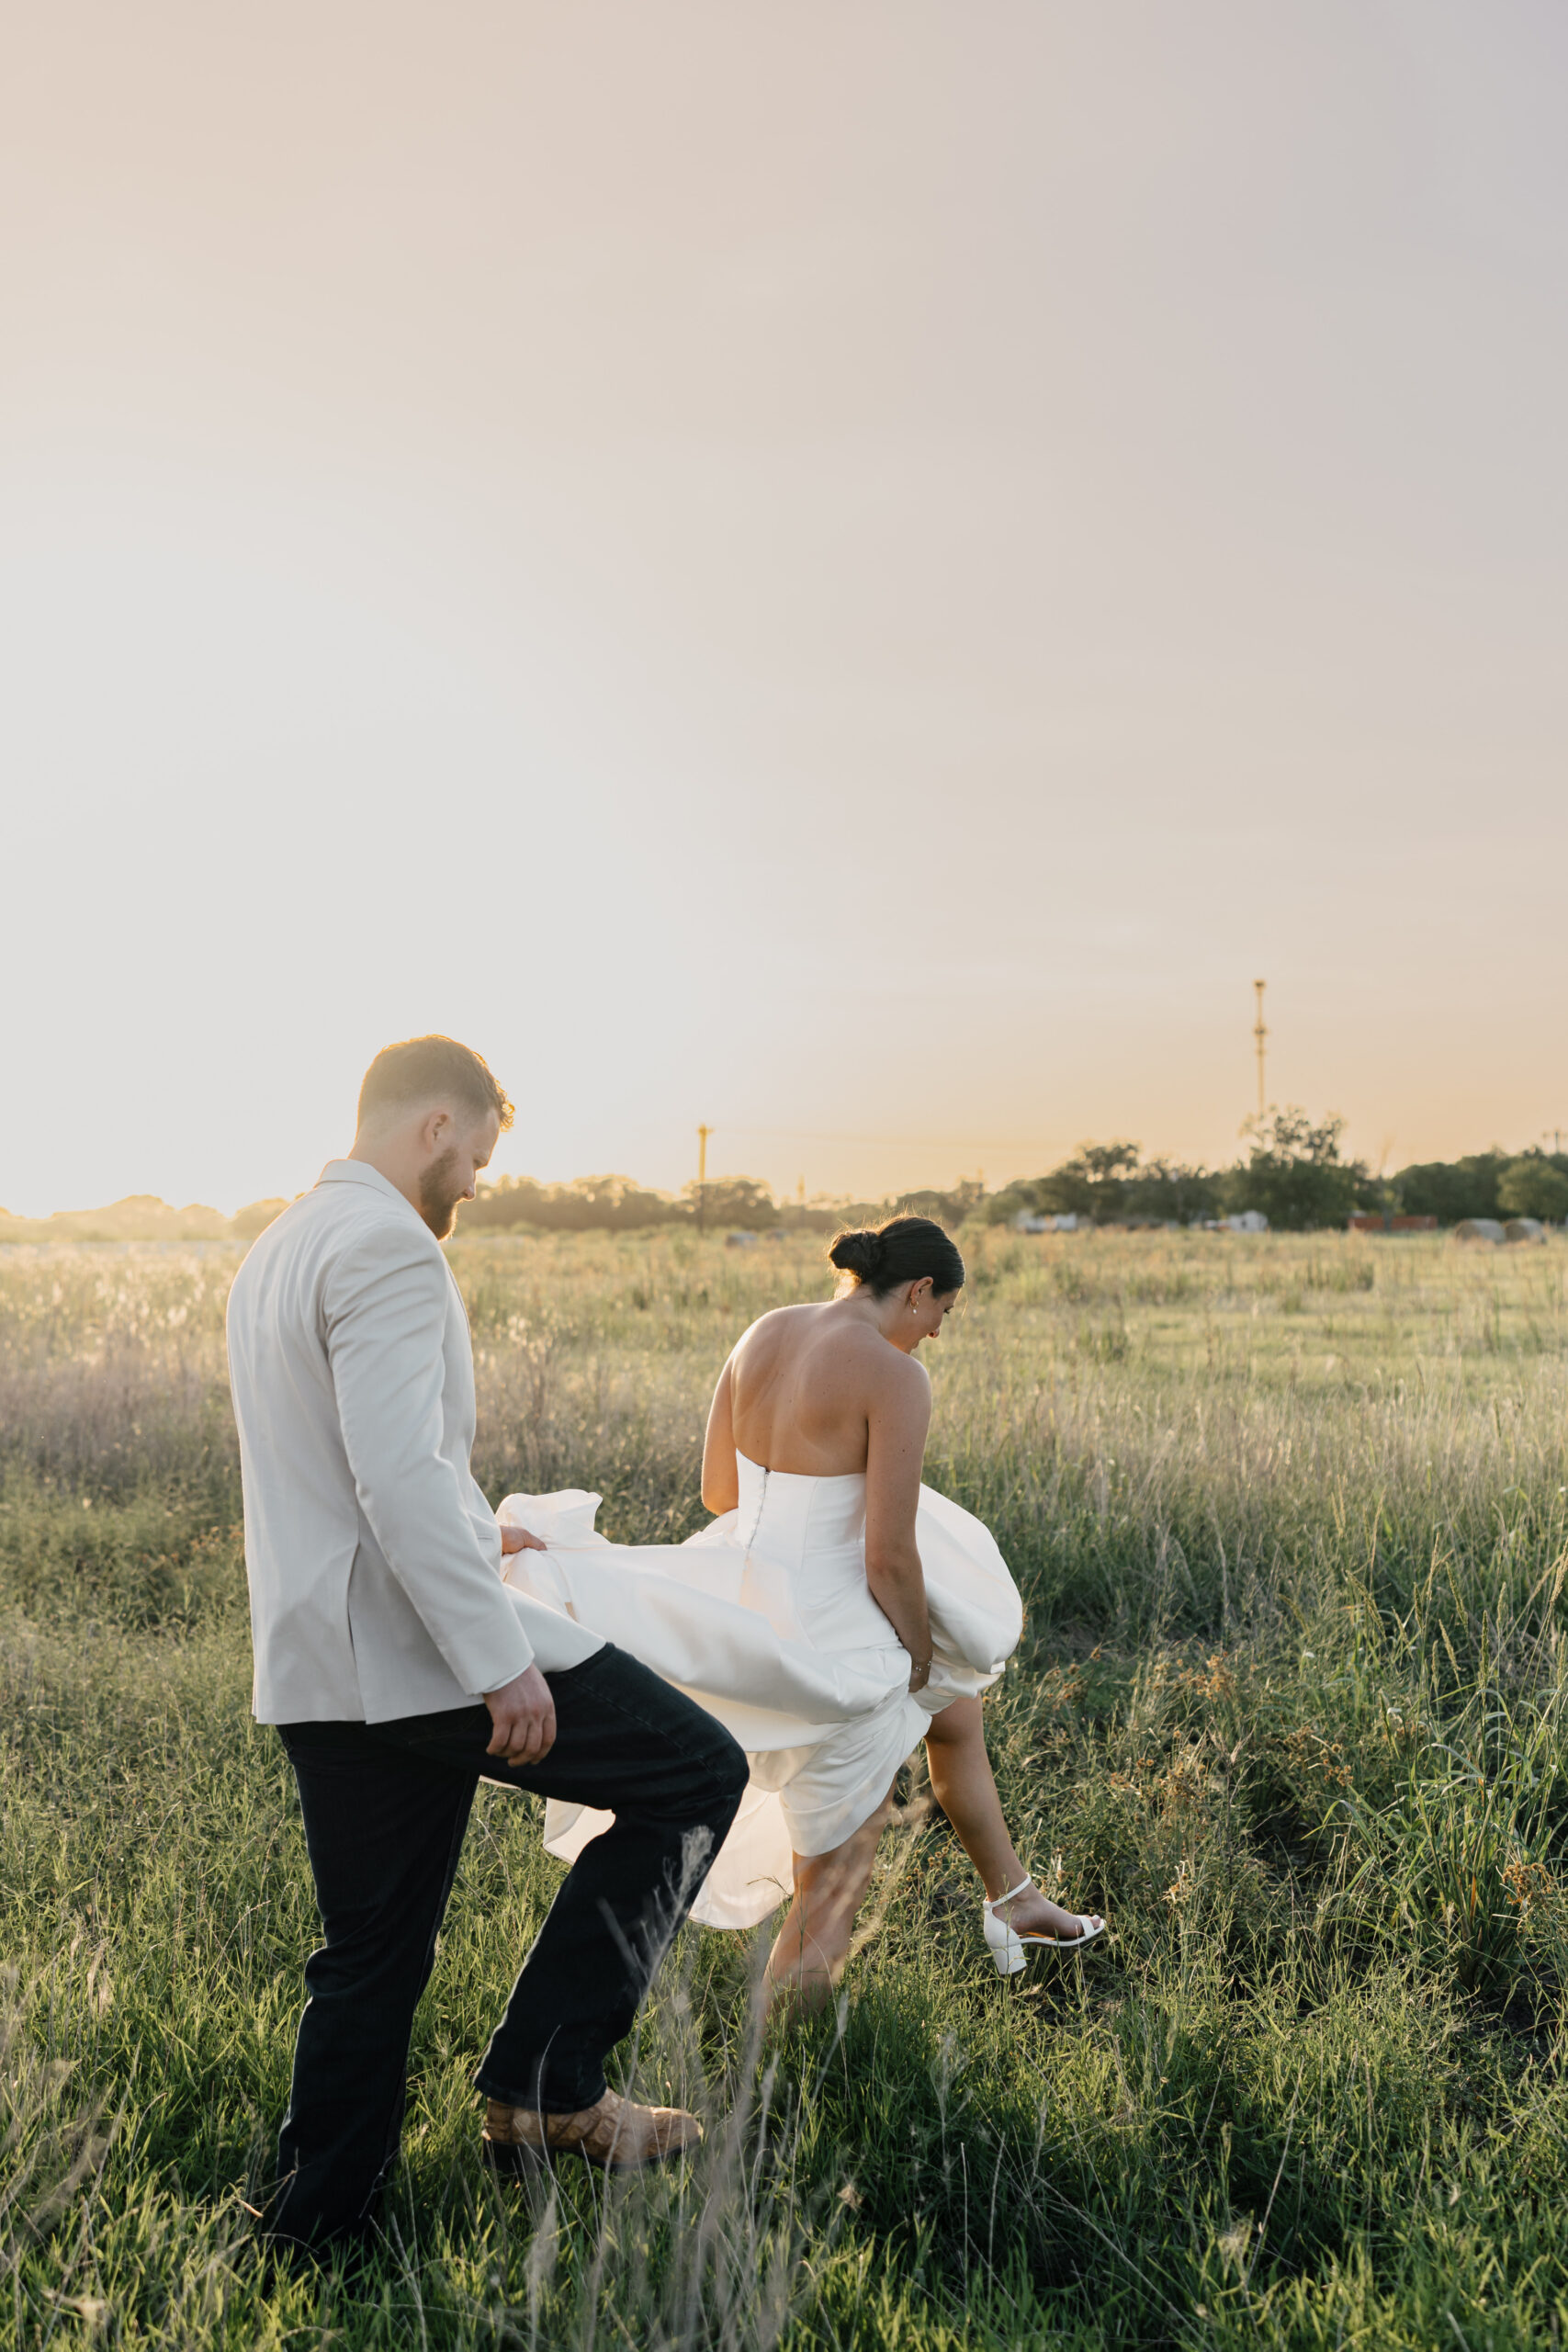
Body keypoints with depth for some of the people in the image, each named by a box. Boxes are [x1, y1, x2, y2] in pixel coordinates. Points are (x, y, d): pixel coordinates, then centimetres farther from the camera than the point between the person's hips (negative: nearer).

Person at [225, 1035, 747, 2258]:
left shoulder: (276, 1251, 18)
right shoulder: (389, 1249, -14)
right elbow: (399, 1478, -24)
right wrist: (501, 1664, -22)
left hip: (318, 1673, 10)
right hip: (414, 1647, -10)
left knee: (373, 1962, 17)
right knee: (698, 1771, 0)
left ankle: (316, 2228, 25)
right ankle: (546, 2079, 1)